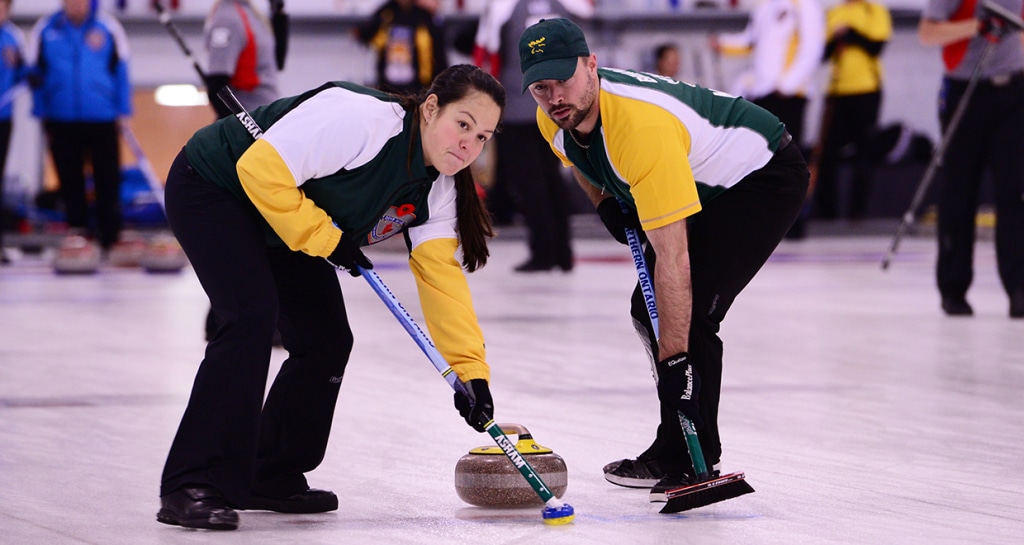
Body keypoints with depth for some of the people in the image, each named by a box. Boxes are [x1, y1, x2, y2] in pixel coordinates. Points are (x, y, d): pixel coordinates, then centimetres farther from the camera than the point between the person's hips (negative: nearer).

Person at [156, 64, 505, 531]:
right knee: (253, 315, -26)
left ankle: (271, 479, 20)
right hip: (211, 189, -9)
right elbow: (262, 168, -34)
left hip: (282, 230, 9)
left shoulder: (437, 188, -8)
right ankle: (193, 488, -25)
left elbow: (441, 274, -11)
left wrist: (470, 370, -20)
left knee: (327, 340, 4)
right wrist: (324, 238, -26)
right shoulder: (360, 119, -33)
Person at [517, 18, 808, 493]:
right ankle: (675, 448, 21)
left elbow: (672, 256, -40)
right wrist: (605, 202, -3)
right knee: (650, 308, 9)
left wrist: (674, 358, -40)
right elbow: (582, 157, 17)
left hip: (764, 177, -10)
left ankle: (689, 461, -9)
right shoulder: (553, 119, -12)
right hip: (708, 187, 10)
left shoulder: (642, 125, -39)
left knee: (689, 313, -19)